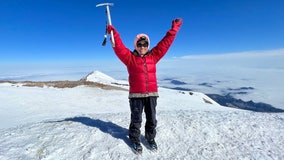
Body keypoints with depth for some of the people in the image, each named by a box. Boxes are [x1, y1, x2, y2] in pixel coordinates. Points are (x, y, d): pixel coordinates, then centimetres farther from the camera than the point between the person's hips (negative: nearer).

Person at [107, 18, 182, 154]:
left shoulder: (153, 56, 7)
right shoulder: (130, 57, 0)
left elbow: (165, 43, 8)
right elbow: (119, 47, -11)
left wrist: (173, 29, 8)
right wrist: (114, 34, -22)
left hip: (152, 94, 3)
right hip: (136, 95, -3)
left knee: (151, 119, 15)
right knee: (136, 119, 10)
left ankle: (150, 138, 38)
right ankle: (135, 140, 32)